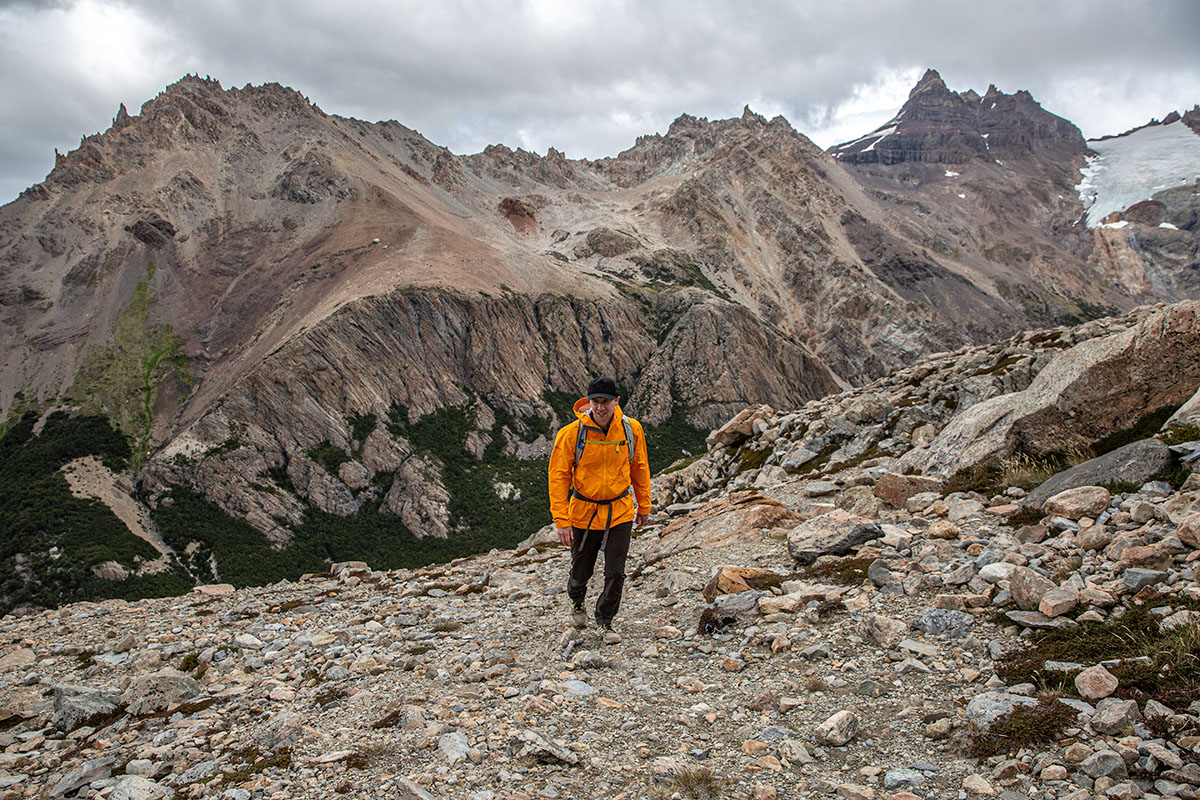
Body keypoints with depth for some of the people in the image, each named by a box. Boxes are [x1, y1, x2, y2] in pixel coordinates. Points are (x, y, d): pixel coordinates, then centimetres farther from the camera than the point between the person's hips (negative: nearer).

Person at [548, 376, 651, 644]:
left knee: (615, 573, -2)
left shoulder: (631, 429, -9)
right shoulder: (572, 433, -17)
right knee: (581, 570, 14)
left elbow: (639, 468, 6)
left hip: (620, 512, 1)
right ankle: (577, 601, 49)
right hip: (583, 511, -1)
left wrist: (643, 507, 13)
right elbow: (558, 476, -12)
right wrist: (561, 520, -16)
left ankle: (605, 619, 24)